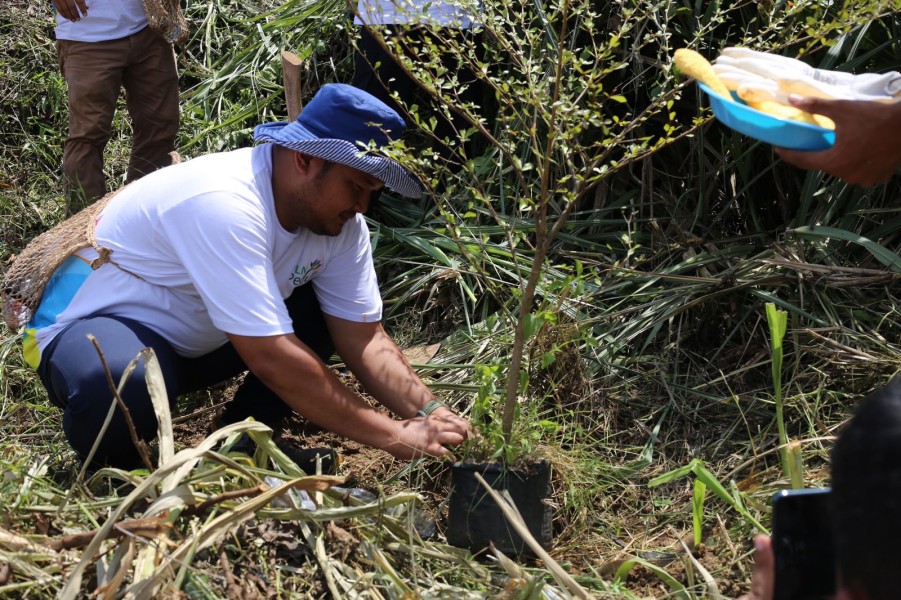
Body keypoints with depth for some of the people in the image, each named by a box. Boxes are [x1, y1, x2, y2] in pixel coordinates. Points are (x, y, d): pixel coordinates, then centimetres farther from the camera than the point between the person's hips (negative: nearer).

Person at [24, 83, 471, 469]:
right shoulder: (225, 206, -34)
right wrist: (394, 437, -33)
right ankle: (113, 467, -7)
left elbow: (363, 338, -5)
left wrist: (429, 414, -22)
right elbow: (271, 358, -37)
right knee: (121, 392, -41)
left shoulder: (338, 218, -9)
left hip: (195, 340, 8)